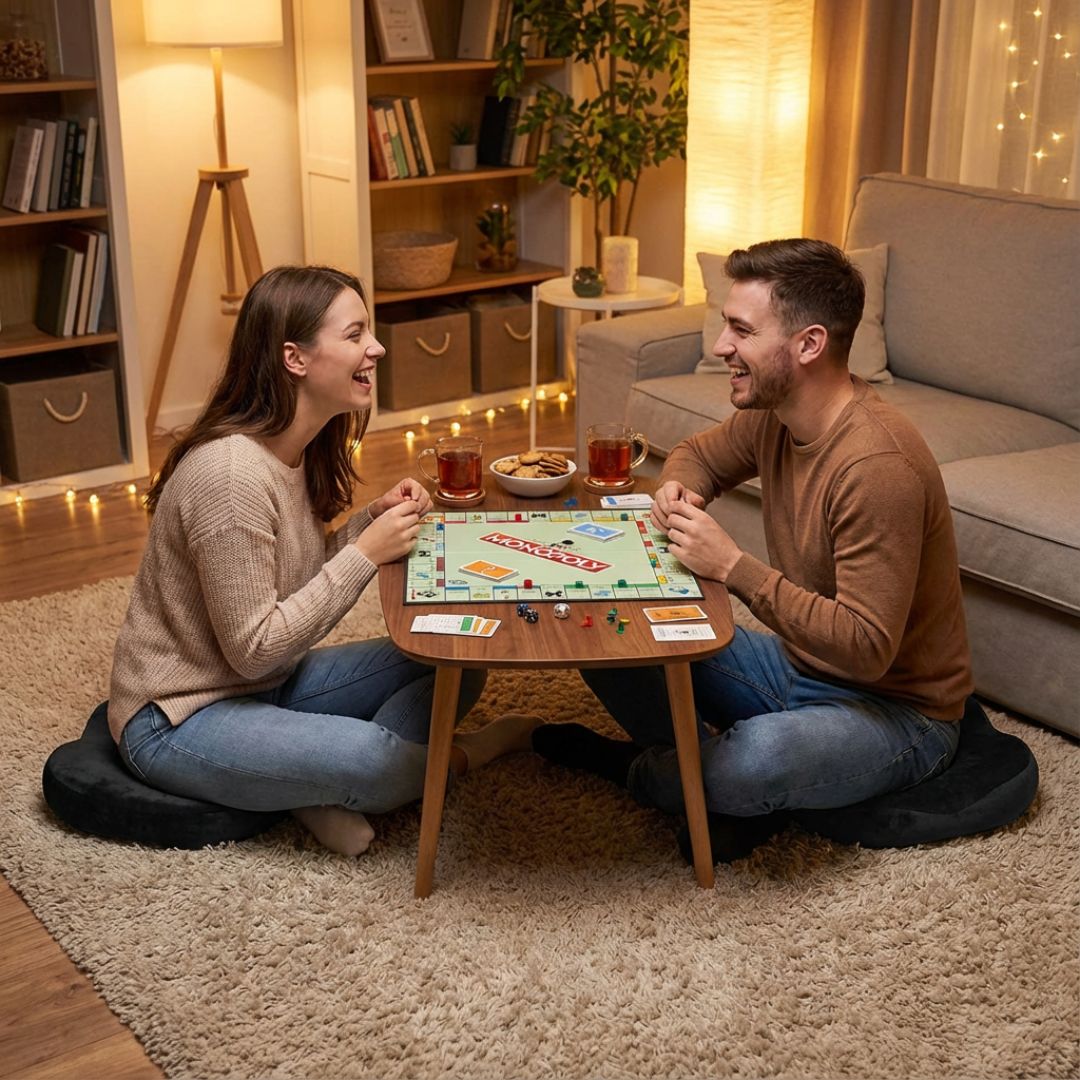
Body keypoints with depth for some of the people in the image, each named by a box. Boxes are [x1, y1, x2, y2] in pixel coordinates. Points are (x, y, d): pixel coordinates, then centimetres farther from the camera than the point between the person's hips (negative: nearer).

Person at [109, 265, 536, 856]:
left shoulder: (297, 449, 1)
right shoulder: (231, 474, -27)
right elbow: (253, 650, -25)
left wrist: (373, 519, -6)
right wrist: (366, 553, -23)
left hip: (269, 683, 9)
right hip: (178, 719, -9)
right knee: (375, 755, -31)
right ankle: (456, 758, 0)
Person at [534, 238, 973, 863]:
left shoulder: (877, 465, -30)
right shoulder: (771, 414, -4)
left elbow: (866, 648, -32)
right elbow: (700, 455, 19)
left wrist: (733, 567, -32)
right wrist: (677, 491, -6)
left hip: (896, 709, -8)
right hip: (795, 666, 8)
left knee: (756, 763, -38)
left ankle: (637, 767, -6)